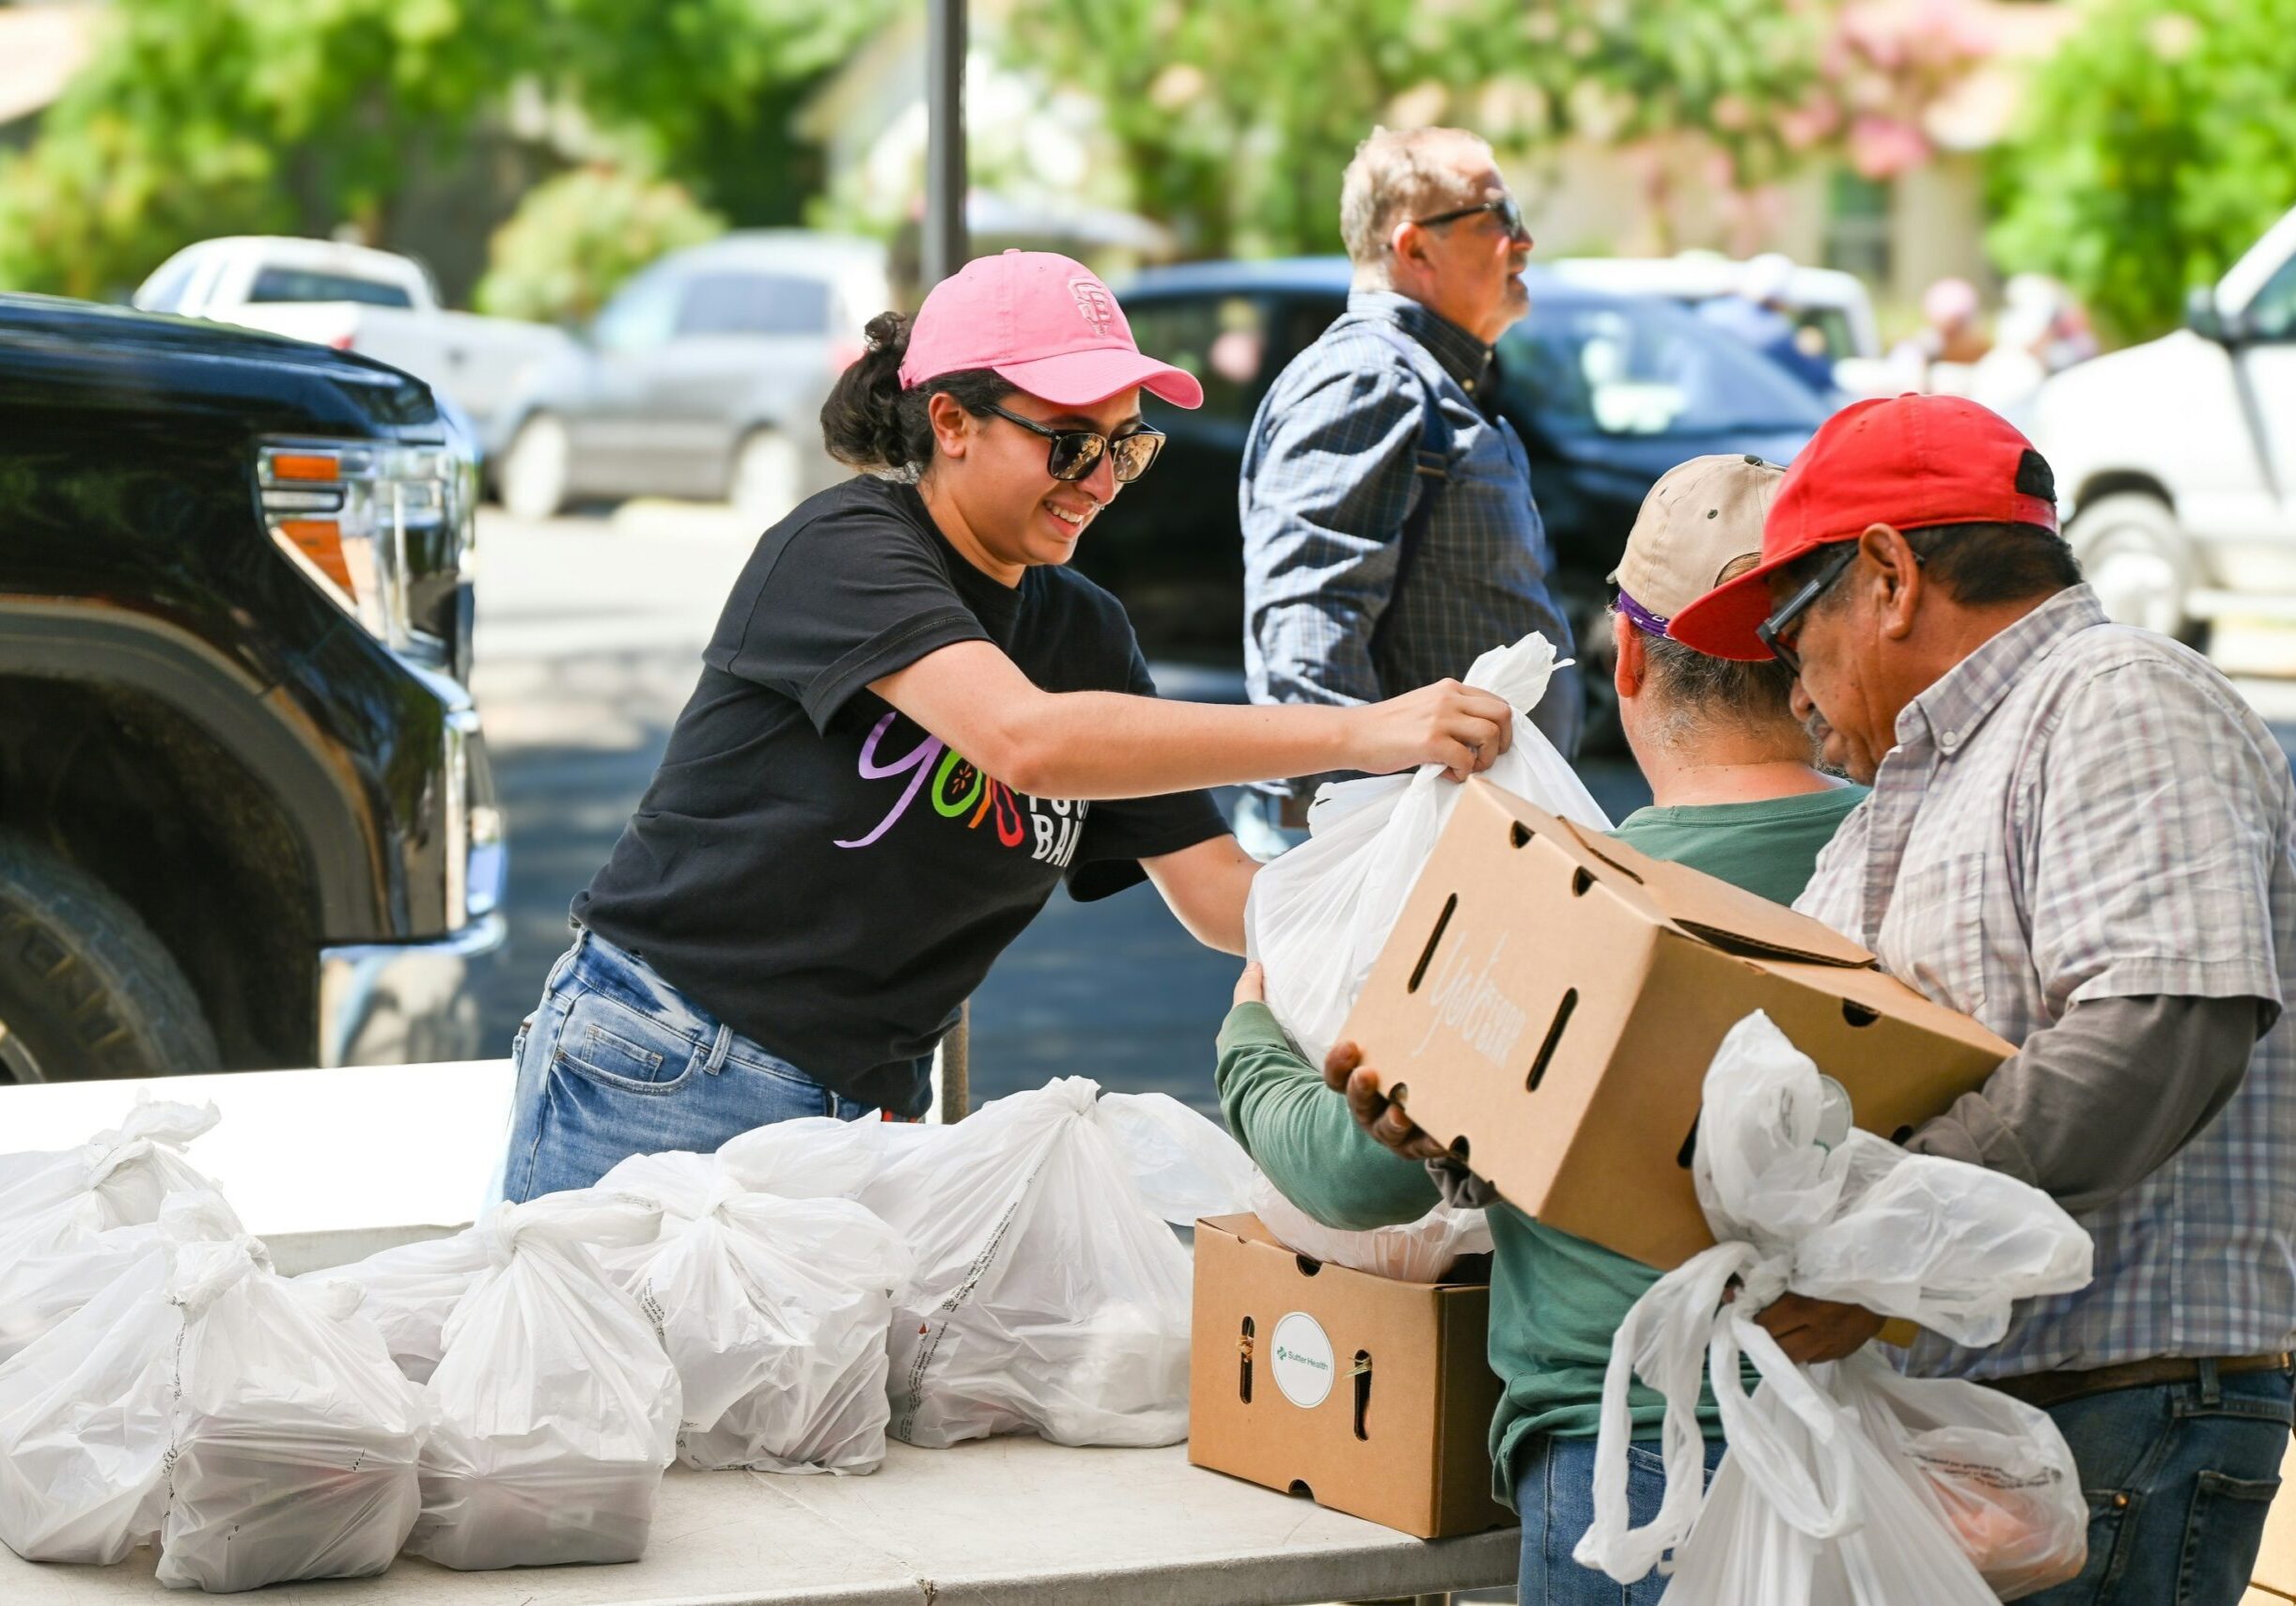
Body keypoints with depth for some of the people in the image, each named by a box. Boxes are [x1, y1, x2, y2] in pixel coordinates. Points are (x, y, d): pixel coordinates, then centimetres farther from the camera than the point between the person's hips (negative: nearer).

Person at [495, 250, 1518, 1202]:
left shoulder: (1086, 636, 8)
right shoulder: (846, 548, -15)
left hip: (866, 1114, 6)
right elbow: (1025, 738, -32)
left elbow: (1215, 892, 3)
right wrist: (1357, 734, -35)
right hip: (664, 1082, -6)